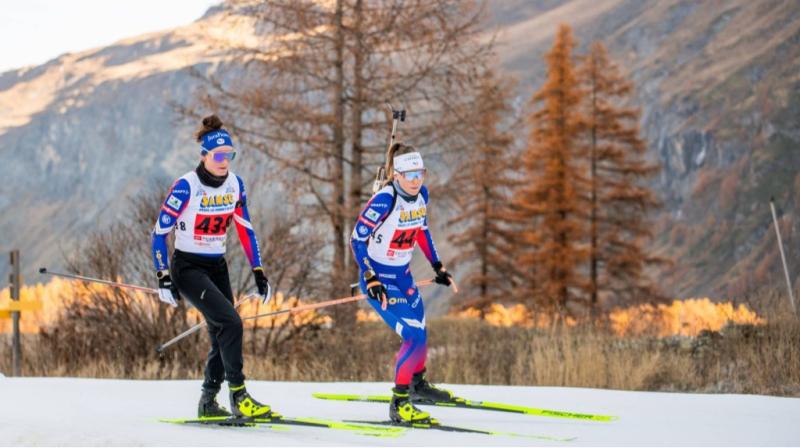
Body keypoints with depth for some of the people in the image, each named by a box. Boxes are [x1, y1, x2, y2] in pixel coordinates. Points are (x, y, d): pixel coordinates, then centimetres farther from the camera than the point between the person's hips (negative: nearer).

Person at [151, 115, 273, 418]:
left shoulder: (234, 185, 0)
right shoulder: (186, 186, -17)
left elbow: (245, 229, 10)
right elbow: (160, 232, -13)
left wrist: (258, 271, 6)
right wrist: (163, 278, -17)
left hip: (217, 267, 6)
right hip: (187, 267, -6)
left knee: (222, 336, 3)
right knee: (230, 323, -21)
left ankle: (208, 402, 19)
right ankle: (238, 396, -16)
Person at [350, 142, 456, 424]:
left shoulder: (421, 194, -4)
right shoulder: (385, 200, -26)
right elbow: (357, 239, -20)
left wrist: (437, 266, 17)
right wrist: (370, 279, -25)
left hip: (403, 276, 8)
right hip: (379, 279, -8)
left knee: (420, 333, 19)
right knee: (413, 336, -17)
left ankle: (417, 384, 47)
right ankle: (399, 405, -7)